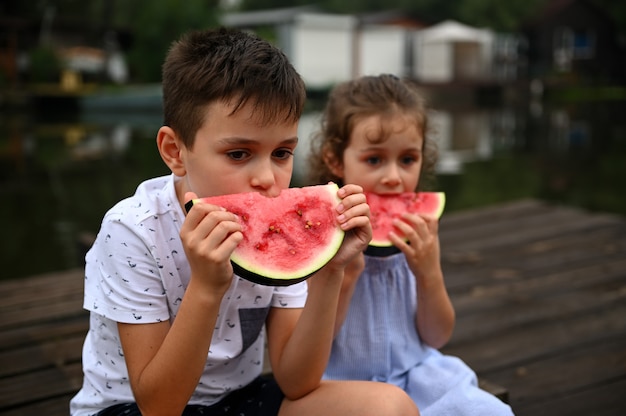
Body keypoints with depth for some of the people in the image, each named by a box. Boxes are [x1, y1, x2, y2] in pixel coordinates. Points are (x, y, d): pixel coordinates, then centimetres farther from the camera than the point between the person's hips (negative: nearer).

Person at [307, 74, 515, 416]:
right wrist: (345, 272, -26)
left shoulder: (417, 230, -1)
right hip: (345, 383, -4)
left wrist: (429, 274, -14)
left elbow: (437, 337, 4)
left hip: (417, 375, 4)